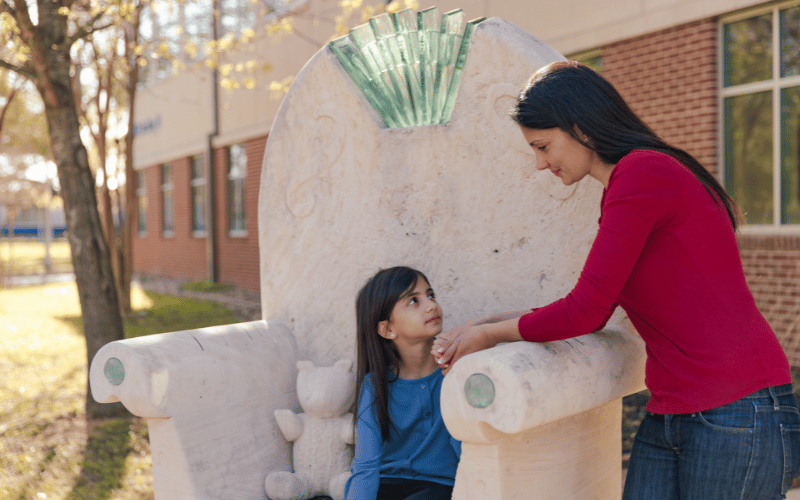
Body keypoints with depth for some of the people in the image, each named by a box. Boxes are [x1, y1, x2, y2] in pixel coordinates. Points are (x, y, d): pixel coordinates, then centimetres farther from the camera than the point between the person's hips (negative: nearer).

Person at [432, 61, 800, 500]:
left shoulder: (643, 172, -13)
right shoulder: (619, 196, 16)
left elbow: (584, 311, -14)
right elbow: (593, 315, 17)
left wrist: (490, 334, 0)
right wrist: (485, 325, 14)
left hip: (738, 414, -8)